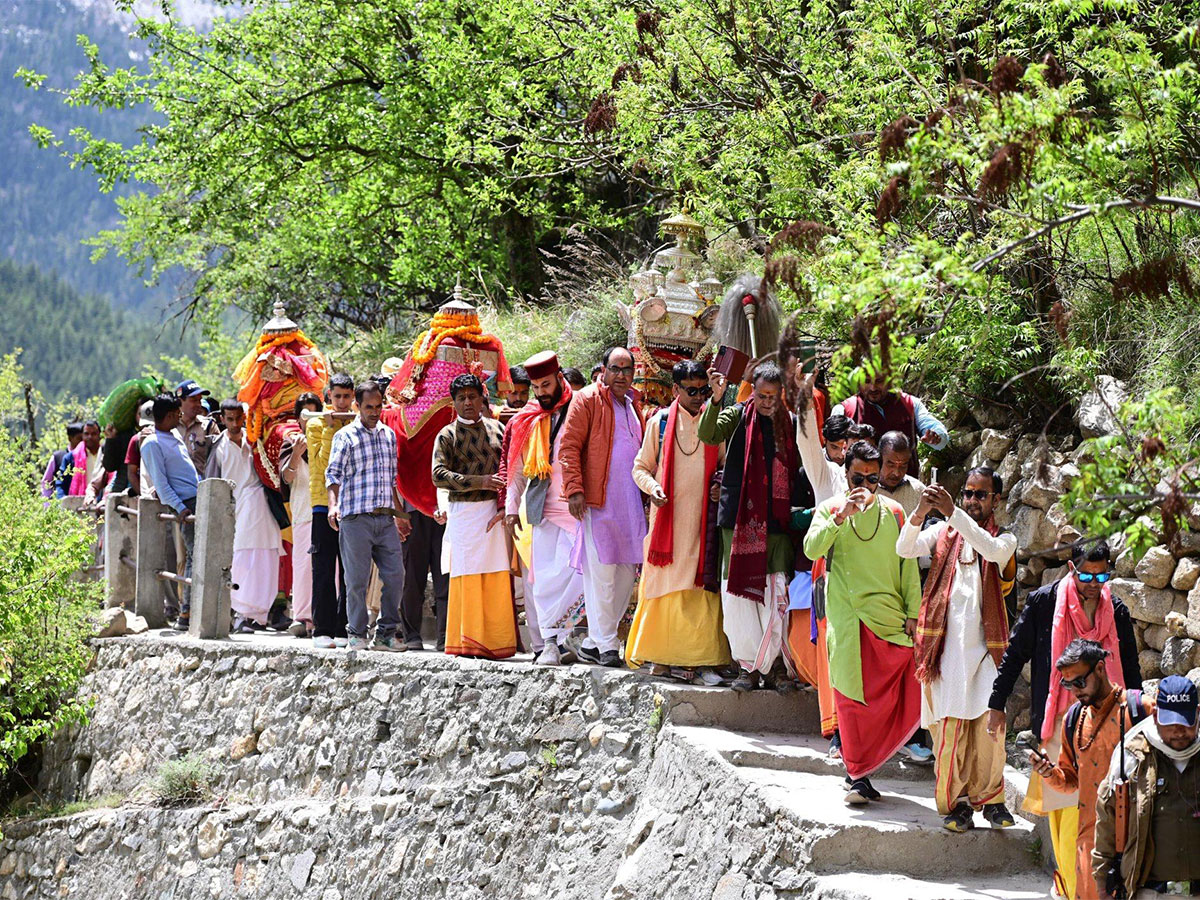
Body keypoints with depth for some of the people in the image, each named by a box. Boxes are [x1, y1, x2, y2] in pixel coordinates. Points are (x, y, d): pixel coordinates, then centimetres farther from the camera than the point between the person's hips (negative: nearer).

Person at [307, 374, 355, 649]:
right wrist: (330, 429, -14)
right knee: (324, 571, -4)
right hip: (324, 503, -3)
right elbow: (321, 464, -9)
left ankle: (344, 630, 8)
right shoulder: (317, 424, 2)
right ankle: (322, 630, -2)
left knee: (351, 572, 4)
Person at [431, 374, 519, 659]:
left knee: (498, 578, -1)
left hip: (496, 511, 2)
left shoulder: (497, 428, 13)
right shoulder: (447, 435, 4)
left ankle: (497, 640, 2)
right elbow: (439, 475, -7)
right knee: (468, 578, -4)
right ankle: (468, 641, 0)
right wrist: (480, 481, -16)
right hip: (464, 513, -2)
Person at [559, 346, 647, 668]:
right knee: (601, 572, -8)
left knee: (627, 572, 5)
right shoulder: (587, 400, -1)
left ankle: (592, 643, 12)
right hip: (598, 501, -7)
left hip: (631, 503, 7)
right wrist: (574, 489, -16)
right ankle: (604, 644, -4)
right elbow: (569, 446, -7)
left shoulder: (633, 406, 20)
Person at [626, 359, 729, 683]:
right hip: (666, 516, 0)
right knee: (664, 586, -1)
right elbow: (641, 467, 11)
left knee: (701, 590, -4)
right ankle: (661, 657, 3)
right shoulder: (660, 423, 7)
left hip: (703, 519, 0)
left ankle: (700, 659, -3)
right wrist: (651, 486, -9)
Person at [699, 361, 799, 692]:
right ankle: (747, 665, 7)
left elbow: (800, 472, 13)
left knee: (776, 596, -6)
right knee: (738, 592, -2)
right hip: (739, 519, -1)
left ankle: (763, 667, 3)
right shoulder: (738, 416, 5)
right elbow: (707, 434, -13)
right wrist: (716, 400, -27)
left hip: (776, 523, 1)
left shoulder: (790, 424, 10)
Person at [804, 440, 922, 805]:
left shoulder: (893, 512, 10)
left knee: (903, 693, -1)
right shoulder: (830, 508, 5)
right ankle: (859, 776, -2)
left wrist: (913, 613, 6)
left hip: (890, 615, 2)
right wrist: (842, 516, -21)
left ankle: (860, 764, 15)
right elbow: (812, 549, -11)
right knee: (852, 695, -4)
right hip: (847, 617, -2)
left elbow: (908, 565, 12)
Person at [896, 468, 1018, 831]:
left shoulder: (1004, 539, 12)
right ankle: (955, 802, 2)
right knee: (949, 723, -5)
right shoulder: (943, 533, 14)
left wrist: (952, 512, -24)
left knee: (990, 723, -7)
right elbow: (905, 549, -4)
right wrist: (919, 512, -23)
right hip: (946, 641, 0)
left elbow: (992, 550, -14)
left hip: (986, 643, 0)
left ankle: (990, 797, 6)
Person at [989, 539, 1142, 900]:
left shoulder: (1117, 612, 8)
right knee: (1067, 802, -5)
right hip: (1059, 719, -2)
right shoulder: (1043, 603, -1)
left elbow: (1130, 670, 17)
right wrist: (997, 705, 5)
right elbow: (1014, 655, 6)